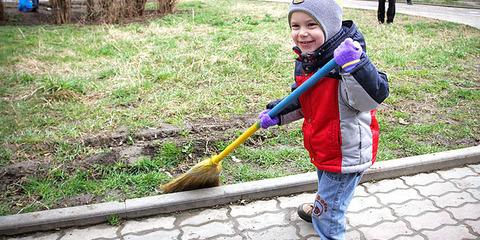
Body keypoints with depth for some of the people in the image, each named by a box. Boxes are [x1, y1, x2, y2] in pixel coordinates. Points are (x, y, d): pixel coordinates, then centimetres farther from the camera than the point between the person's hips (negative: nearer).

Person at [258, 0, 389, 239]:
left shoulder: (347, 61, -29)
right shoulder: (305, 62, -2)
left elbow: (373, 97, -38)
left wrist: (354, 65, -51)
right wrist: (276, 114, 1)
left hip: (347, 154, -8)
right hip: (324, 148, 9)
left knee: (327, 215, 7)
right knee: (325, 184, 37)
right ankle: (320, 208, 65)